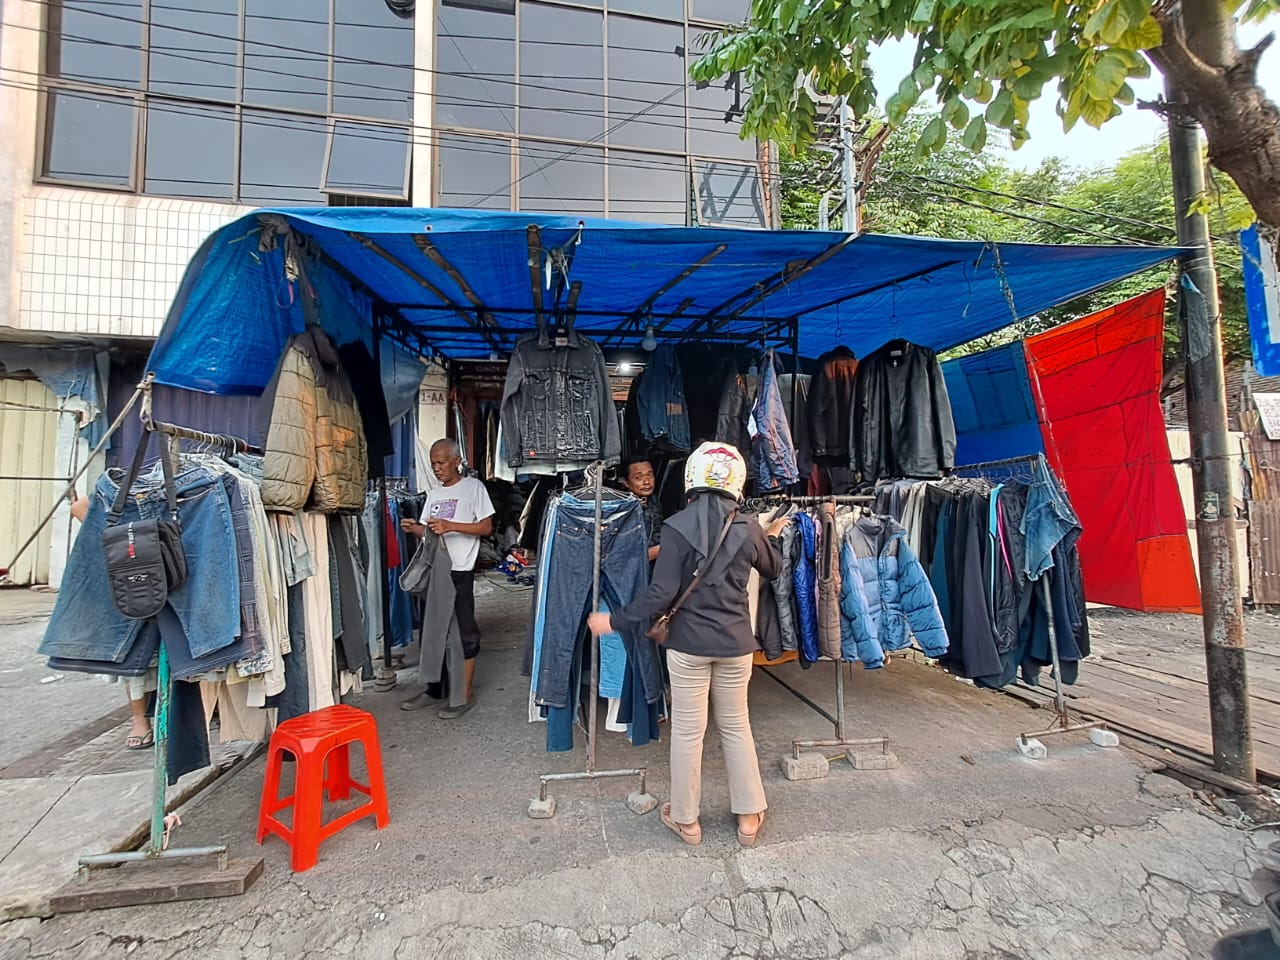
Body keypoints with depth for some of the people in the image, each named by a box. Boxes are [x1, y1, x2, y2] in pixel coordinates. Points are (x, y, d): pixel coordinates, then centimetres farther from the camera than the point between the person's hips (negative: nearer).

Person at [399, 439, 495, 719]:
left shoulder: (473, 487, -3)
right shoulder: (433, 493, 15)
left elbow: (486, 527, -10)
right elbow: (428, 531, 16)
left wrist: (450, 526, -20)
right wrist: (414, 528, -5)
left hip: (459, 572, -6)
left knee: (464, 632, 1)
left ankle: (465, 693, 12)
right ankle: (435, 687, 27)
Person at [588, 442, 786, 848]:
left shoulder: (677, 527, -14)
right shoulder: (748, 529, -4)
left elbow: (662, 594, -18)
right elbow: (773, 568, 16)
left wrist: (614, 621, -8)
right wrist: (772, 536, 36)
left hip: (688, 645, -3)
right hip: (735, 644, 3)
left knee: (687, 731, 12)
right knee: (736, 727, 20)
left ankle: (685, 818, 29)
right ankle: (749, 816, 32)